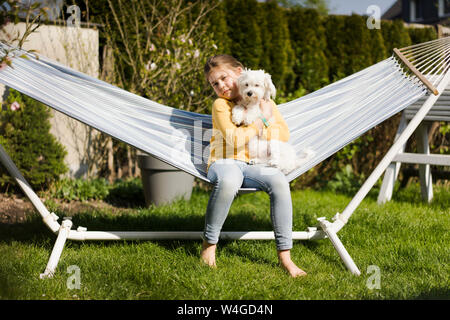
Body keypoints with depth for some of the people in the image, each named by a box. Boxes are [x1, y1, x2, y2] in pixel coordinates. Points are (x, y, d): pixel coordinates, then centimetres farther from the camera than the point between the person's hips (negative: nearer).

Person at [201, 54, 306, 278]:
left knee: (279, 181, -31)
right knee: (228, 182, -41)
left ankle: (284, 255, -26)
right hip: (225, 162, -3)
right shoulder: (220, 105, 4)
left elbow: (284, 134, 8)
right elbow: (235, 140, -9)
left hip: (254, 166, 3)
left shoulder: (265, 103, 17)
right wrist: (262, 120, -4)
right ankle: (209, 243, -21)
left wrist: (255, 126, -3)